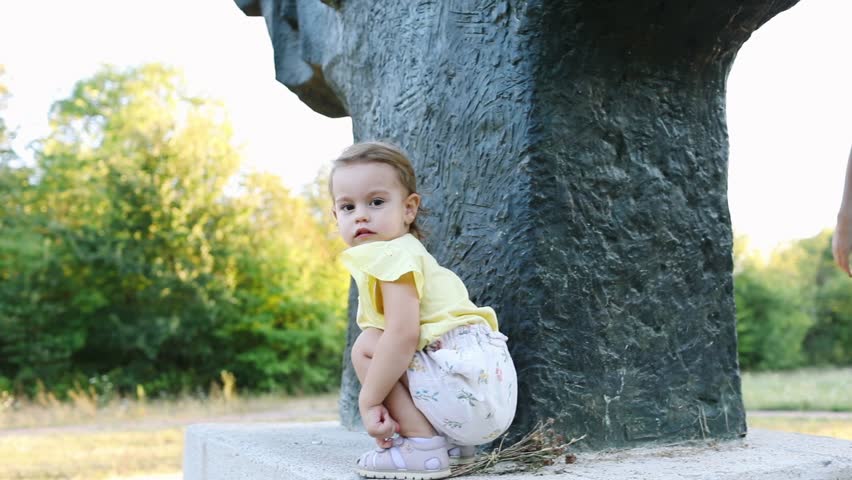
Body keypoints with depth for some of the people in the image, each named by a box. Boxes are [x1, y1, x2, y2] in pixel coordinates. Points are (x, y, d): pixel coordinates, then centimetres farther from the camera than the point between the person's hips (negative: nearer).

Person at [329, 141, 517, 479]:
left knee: (367, 346, -11)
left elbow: (402, 333, -23)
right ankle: (451, 442, 18)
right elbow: (406, 333, 21)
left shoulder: (393, 253, -9)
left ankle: (423, 447, -11)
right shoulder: (407, 253, 21)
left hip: (465, 389, -11)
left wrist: (368, 401, -18)